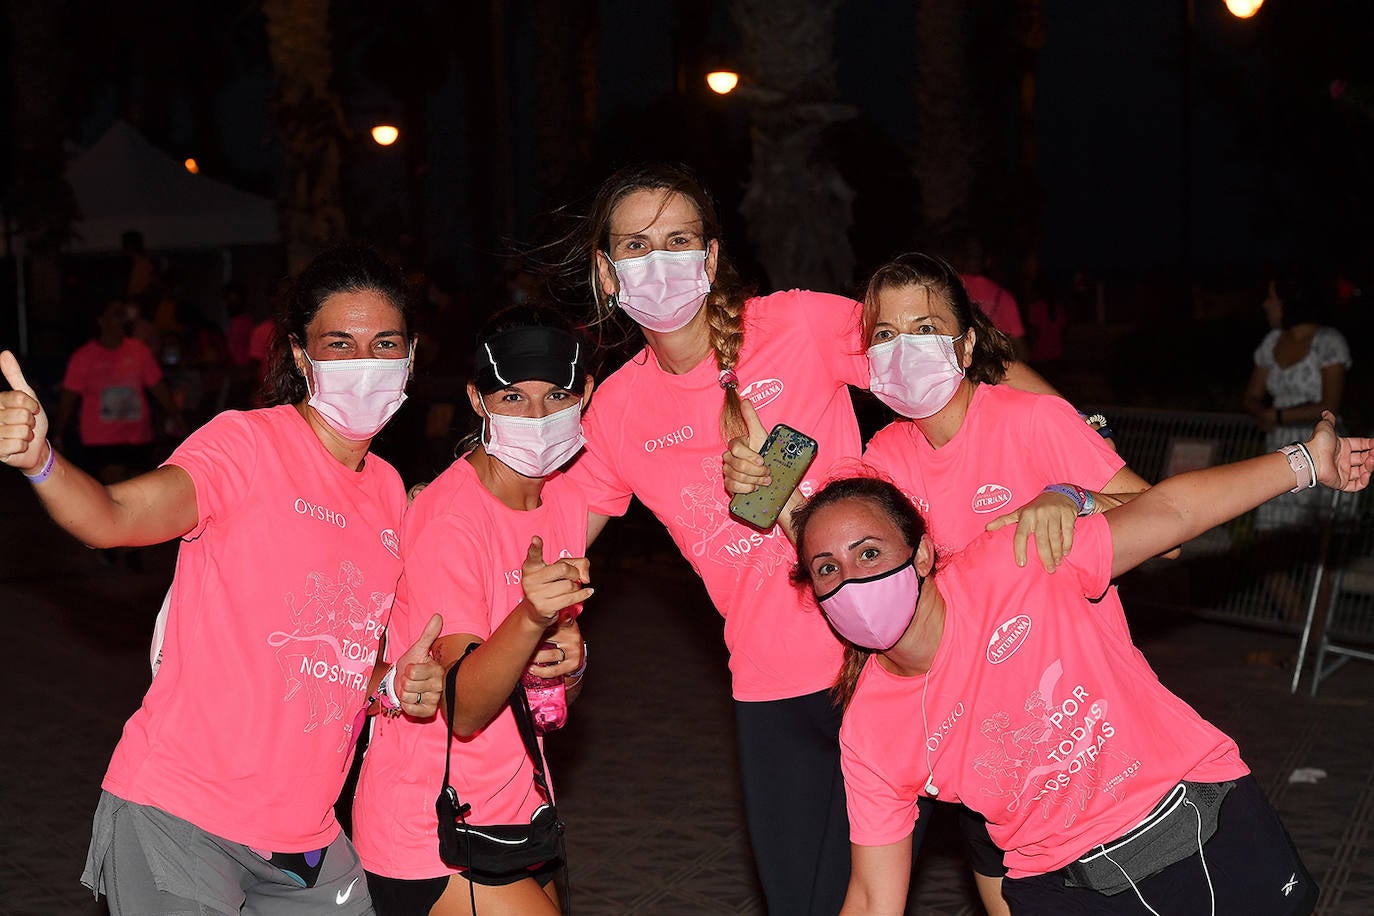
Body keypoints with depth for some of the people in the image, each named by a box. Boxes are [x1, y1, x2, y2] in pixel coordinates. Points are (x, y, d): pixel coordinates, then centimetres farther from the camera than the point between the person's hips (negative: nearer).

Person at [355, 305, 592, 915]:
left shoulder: (566, 498, 4)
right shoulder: (449, 520, -20)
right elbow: (464, 709, -26)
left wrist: (569, 658, -12)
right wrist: (531, 617, -43)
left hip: (515, 808, 8)